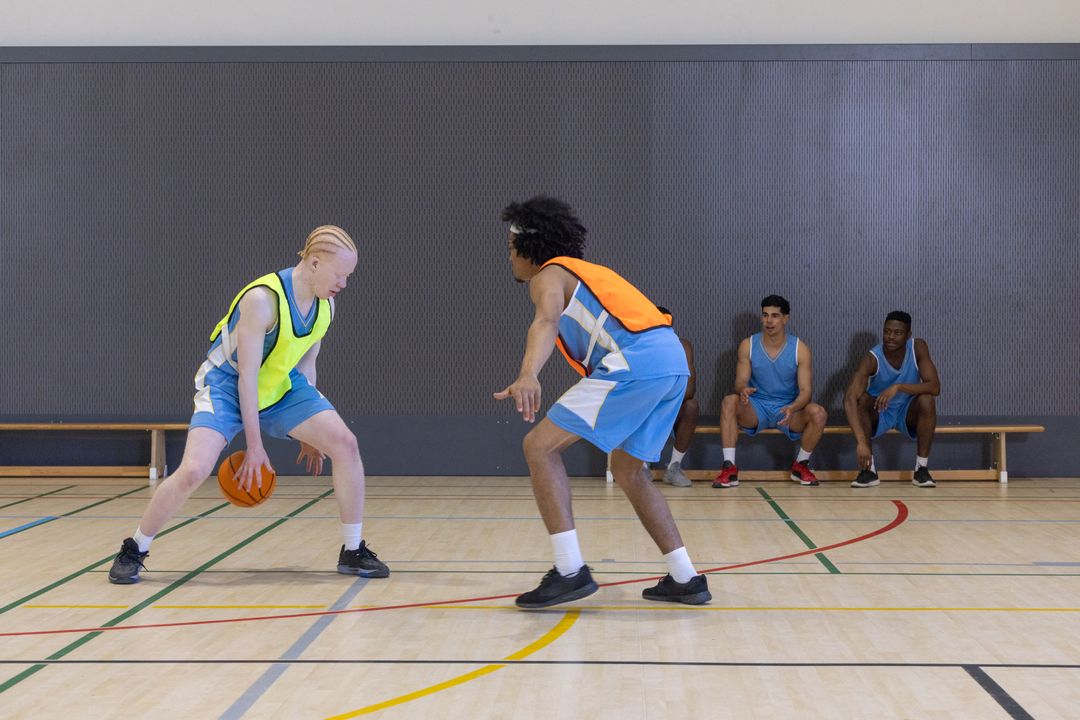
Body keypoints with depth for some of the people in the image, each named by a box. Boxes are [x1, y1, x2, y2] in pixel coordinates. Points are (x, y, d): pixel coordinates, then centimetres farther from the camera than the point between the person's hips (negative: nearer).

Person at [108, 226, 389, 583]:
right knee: (193, 471, -23)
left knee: (344, 443, -13)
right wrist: (254, 445, -21)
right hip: (229, 385, -6)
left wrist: (310, 433, 10)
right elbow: (247, 375, -24)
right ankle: (133, 551, 1)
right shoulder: (262, 299, -29)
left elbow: (305, 363, 8)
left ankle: (353, 552, 0)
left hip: (282, 386, 6)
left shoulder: (325, 304, -6)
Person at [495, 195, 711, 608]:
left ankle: (570, 571, -10)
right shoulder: (583, 272, 32)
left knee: (540, 447, -4)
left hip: (635, 359, -9)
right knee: (628, 470, 24)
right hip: (673, 360, 9)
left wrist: (528, 375, -36)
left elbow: (547, 321, -18)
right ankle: (685, 579, 22)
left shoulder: (549, 275, 5)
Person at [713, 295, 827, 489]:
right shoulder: (748, 346, -5)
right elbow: (740, 381, -8)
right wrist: (743, 390, -35)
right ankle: (729, 467, -29)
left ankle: (801, 465, -3)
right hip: (756, 409, 0)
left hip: (789, 410, 0)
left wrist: (792, 408, -34)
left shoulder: (801, 350, -8)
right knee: (729, 402, -30)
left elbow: (806, 390, -12)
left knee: (818, 413, -29)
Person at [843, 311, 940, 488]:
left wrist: (898, 387, -41)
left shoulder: (918, 347, -18)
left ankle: (922, 468, -19)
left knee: (927, 400, -30)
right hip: (878, 413, -1)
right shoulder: (872, 359, -26)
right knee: (861, 399, -32)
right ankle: (868, 470, -25)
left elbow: (935, 387, -26)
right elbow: (849, 399, -39)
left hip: (908, 412, 1)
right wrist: (861, 442, -51)